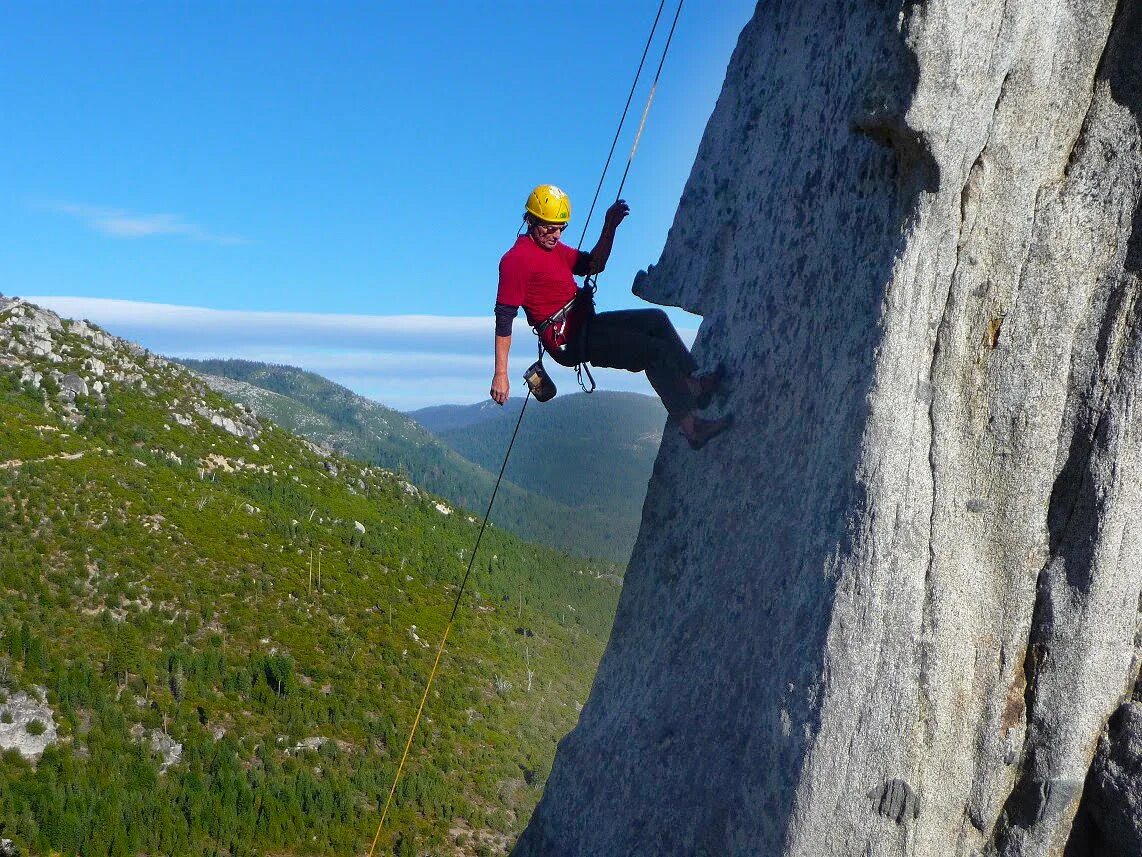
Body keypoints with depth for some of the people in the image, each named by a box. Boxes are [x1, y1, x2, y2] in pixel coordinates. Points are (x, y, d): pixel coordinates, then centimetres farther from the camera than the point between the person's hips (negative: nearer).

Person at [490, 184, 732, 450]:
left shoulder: (553, 246, 13)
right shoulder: (516, 260, -16)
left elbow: (593, 265, 22)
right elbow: (504, 318, -19)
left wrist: (609, 228, 5)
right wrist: (500, 374, -22)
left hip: (585, 323, 10)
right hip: (568, 341, -10)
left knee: (656, 319, 5)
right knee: (657, 351, -13)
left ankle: (693, 383, 5)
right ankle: (691, 426, -12)